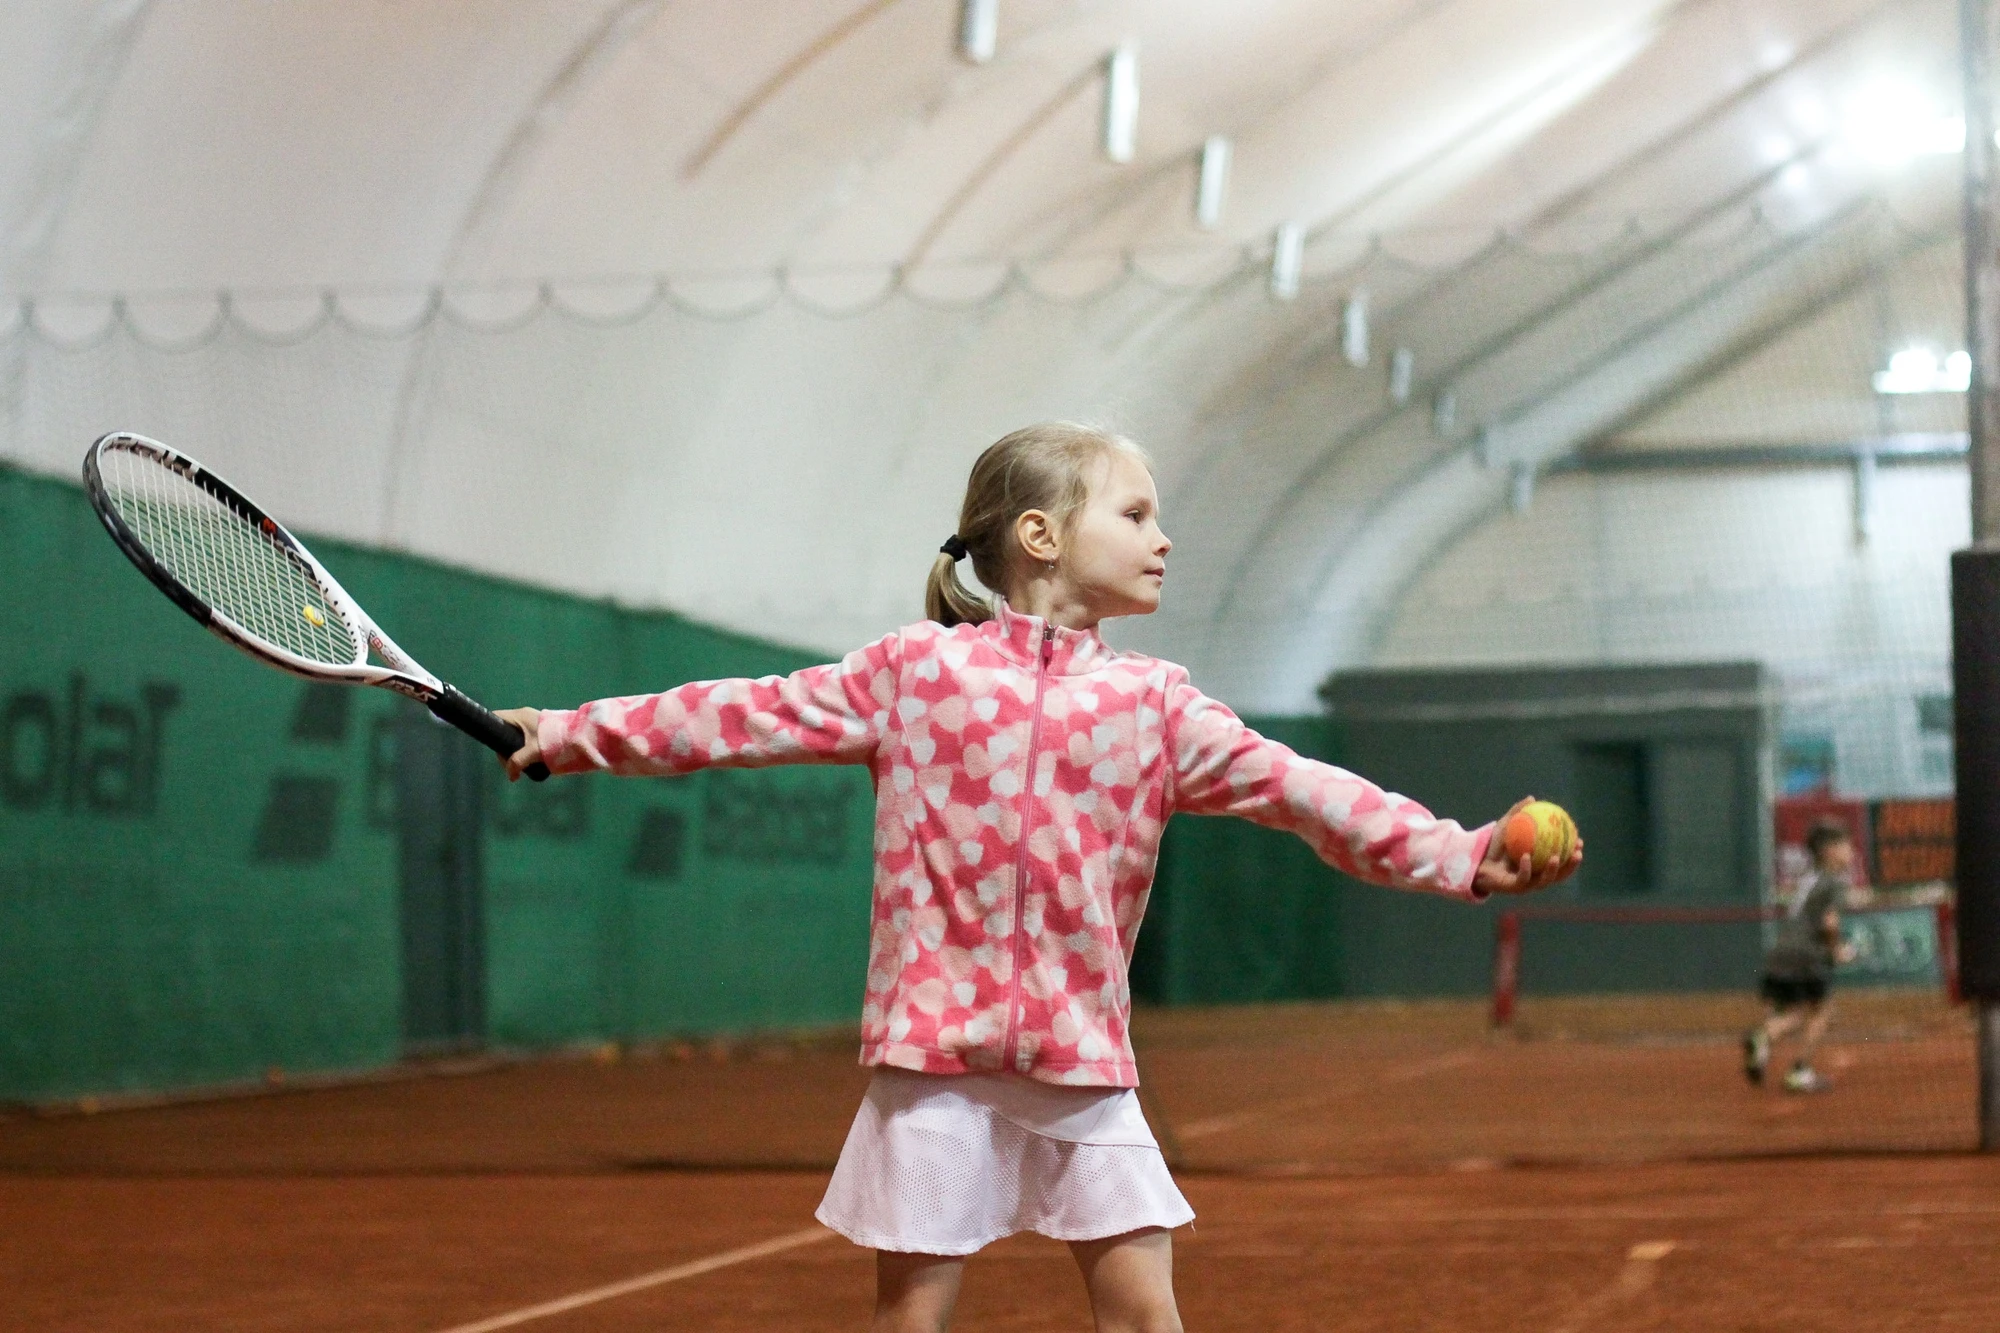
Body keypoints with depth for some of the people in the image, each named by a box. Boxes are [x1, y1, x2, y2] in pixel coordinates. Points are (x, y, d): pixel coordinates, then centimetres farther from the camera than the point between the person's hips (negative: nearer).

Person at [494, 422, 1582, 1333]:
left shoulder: (1154, 704, 7)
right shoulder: (912, 671, 2)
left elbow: (1299, 790, -2)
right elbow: (740, 718, 6)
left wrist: (1461, 856, -13)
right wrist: (570, 736, 6)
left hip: (1084, 1059, 2)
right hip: (937, 1044, -2)